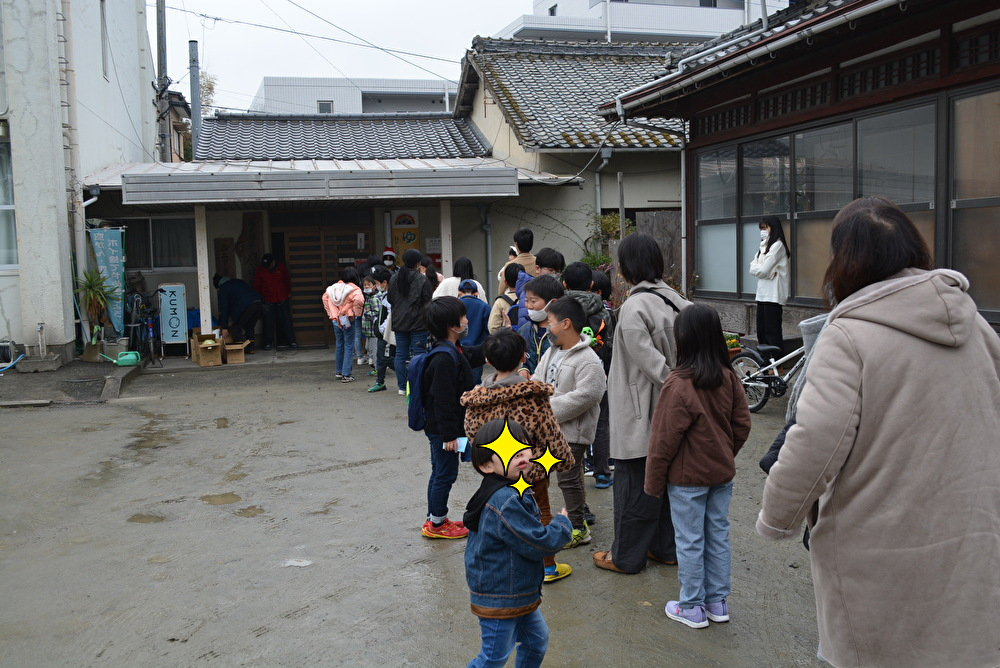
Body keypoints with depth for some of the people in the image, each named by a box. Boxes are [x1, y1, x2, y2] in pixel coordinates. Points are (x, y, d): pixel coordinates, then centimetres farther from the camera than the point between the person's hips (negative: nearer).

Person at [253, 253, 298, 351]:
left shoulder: (281, 267, -2)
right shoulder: (259, 270, -6)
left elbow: (288, 280, 12)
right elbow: (256, 286, 4)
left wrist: (289, 293, 12)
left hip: (282, 299, 1)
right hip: (268, 301, -1)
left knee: (286, 321, 4)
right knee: (268, 322, 0)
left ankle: (292, 341, 10)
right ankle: (268, 343, 8)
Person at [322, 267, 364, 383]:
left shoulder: (334, 287, 6)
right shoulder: (354, 289, -14)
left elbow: (325, 297, 13)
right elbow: (358, 300, -30)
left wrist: (330, 313, 17)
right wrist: (356, 313, -15)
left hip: (335, 320, 6)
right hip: (348, 321, -6)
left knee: (339, 346, 19)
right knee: (349, 347, 1)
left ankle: (339, 371, 29)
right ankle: (346, 374, -1)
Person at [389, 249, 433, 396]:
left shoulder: (394, 279, 8)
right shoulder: (422, 280, -9)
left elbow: (390, 301, 14)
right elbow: (428, 302, -8)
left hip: (399, 323, 5)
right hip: (418, 323, -5)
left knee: (400, 355, 8)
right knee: (418, 354, 0)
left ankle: (402, 387, 12)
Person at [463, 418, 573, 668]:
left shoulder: (513, 492, 3)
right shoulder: (505, 503, -32)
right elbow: (539, 543, -26)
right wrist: (562, 525, -10)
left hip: (520, 591, 10)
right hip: (499, 598, -10)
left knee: (537, 639, 23)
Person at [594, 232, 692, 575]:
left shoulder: (634, 308, -19)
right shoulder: (674, 299, 3)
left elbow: (651, 362, -23)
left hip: (640, 414, -8)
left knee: (634, 484, 5)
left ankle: (626, 556, 19)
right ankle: (667, 548, 30)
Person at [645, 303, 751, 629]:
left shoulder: (679, 385, -22)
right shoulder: (729, 378, -4)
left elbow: (663, 440, -17)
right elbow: (742, 425, 5)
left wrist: (653, 481, -6)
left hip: (687, 478, -6)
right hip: (722, 474, 6)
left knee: (690, 541, 6)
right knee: (718, 535, 16)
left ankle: (692, 607, 19)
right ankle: (718, 602, 28)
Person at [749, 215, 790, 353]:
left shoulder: (777, 245, -9)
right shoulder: (764, 245, 19)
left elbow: (763, 270, -17)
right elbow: (752, 268, 8)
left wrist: (763, 271, 4)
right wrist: (769, 273, -7)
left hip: (773, 295, -9)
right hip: (762, 293, 9)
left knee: (772, 332, -9)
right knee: (761, 331, 10)